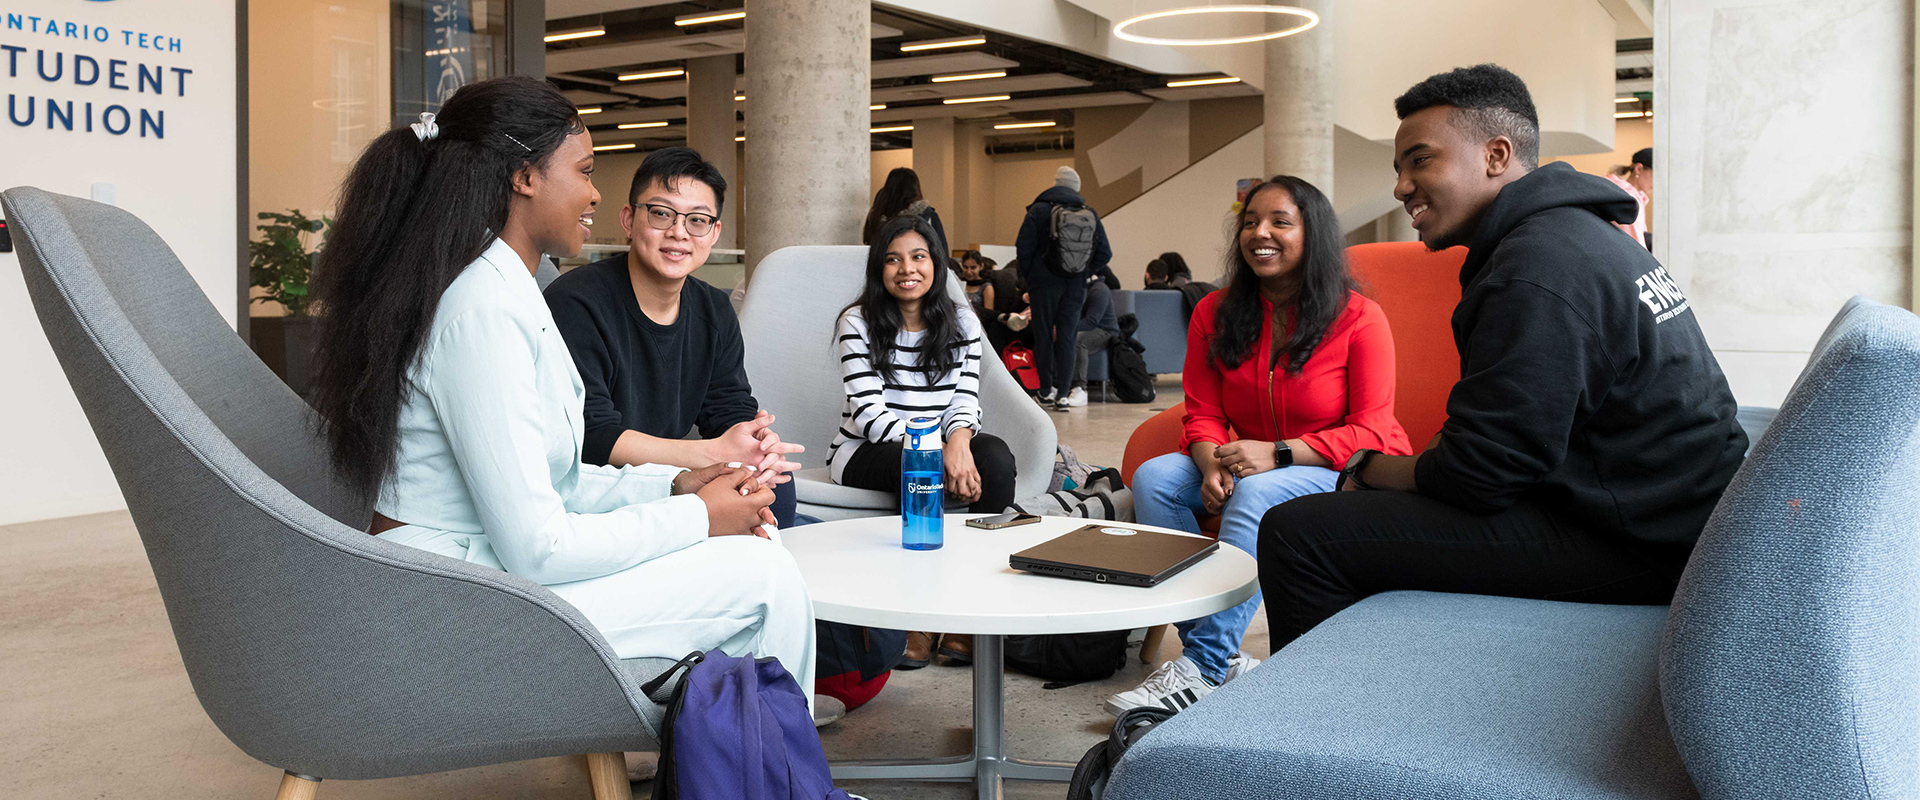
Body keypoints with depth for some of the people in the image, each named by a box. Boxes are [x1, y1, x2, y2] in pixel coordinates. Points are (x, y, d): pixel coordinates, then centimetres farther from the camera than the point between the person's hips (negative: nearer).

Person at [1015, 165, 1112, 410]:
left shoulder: (1039, 210, -3)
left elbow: (1023, 247, -9)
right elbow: (1105, 254, 4)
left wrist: (1028, 274, 4)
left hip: (1045, 282, -2)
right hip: (1076, 286, 2)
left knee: (1043, 334, 7)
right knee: (1067, 337, 4)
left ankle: (1046, 390, 12)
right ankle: (1063, 393, -1)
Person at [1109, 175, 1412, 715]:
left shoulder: (1359, 319, -11)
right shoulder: (1215, 315, 2)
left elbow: (1371, 433, -14)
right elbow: (1203, 415, 2)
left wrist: (1277, 454, -27)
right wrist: (1212, 464, -22)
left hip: (1348, 475, -5)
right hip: (1252, 468, 6)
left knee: (1256, 494, -35)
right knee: (1152, 479, -18)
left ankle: (1204, 668, -30)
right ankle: (1221, 655, -22)